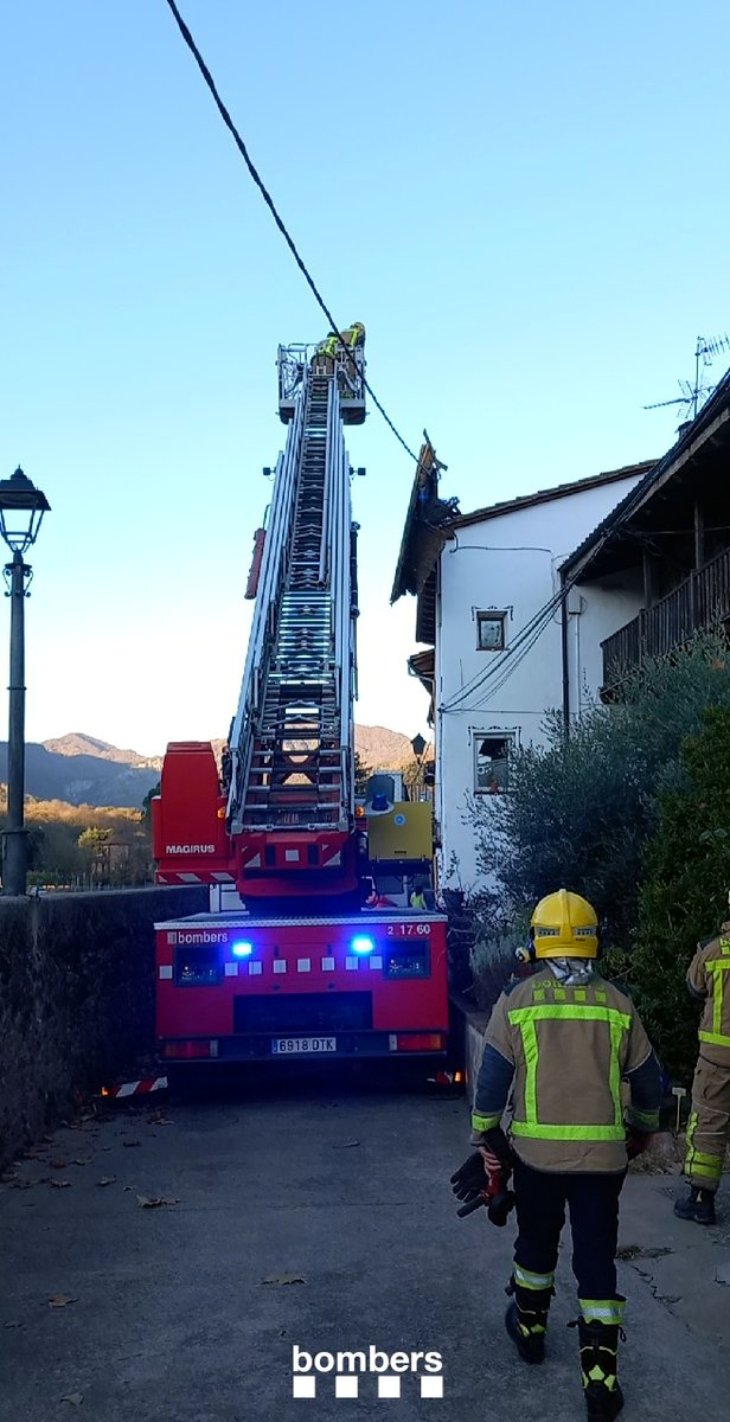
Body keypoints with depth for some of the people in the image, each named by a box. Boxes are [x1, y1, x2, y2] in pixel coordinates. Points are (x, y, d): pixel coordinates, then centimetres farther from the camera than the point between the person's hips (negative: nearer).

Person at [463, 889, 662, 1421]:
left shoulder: (517, 1001, -5)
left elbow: (492, 1081, -4)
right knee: (597, 1260, 8)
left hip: (536, 1152, 0)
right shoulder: (616, 1003, 0)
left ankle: (529, 1327, 41)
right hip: (603, 1155, 0)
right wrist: (643, 1128, 27)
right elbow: (649, 1081, 8)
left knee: (536, 1243, 22)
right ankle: (601, 1379, 7)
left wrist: (489, 1145, 8)